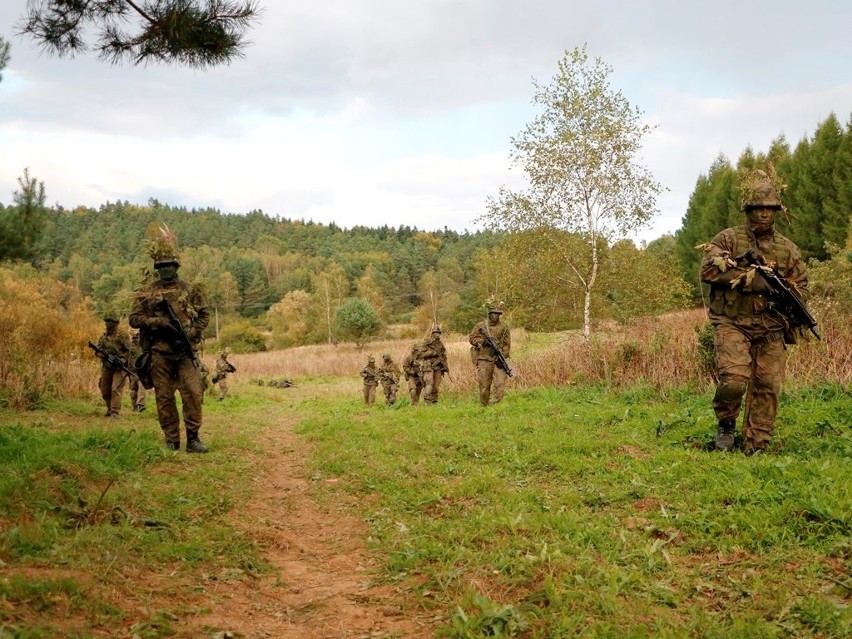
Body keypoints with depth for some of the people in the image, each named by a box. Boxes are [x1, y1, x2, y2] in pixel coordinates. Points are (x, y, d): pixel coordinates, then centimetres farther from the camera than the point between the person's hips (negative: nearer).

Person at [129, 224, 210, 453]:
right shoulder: (146, 293, 6)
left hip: (185, 351, 0)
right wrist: (157, 322, -12)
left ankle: (193, 438, 0)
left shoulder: (190, 290, 8)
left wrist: (192, 332, -6)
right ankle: (171, 441, 11)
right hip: (160, 353, 0)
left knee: (193, 393, -9)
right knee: (164, 398, 3)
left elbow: (204, 315, 11)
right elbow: (134, 318, 3)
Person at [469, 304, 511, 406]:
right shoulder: (481, 326, 5)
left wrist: (502, 355, -9)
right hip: (484, 360, -1)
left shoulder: (504, 328, 8)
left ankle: (495, 404, -14)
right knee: (484, 385, 2)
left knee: (500, 382, -15)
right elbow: (471, 338, 4)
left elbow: (507, 344, 7)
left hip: (498, 360, 1)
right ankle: (484, 406, 14)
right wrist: (484, 341, -11)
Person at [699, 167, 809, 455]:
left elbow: (801, 285, 17)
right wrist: (750, 278, -16)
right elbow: (708, 270, -11)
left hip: (772, 329, 4)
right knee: (734, 380, -20)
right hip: (734, 324, -4)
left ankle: (755, 447, 14)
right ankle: (726, 424, 9)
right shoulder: (728, 239, 3)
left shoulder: (788, 249, 14)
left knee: (767, 387, 2)